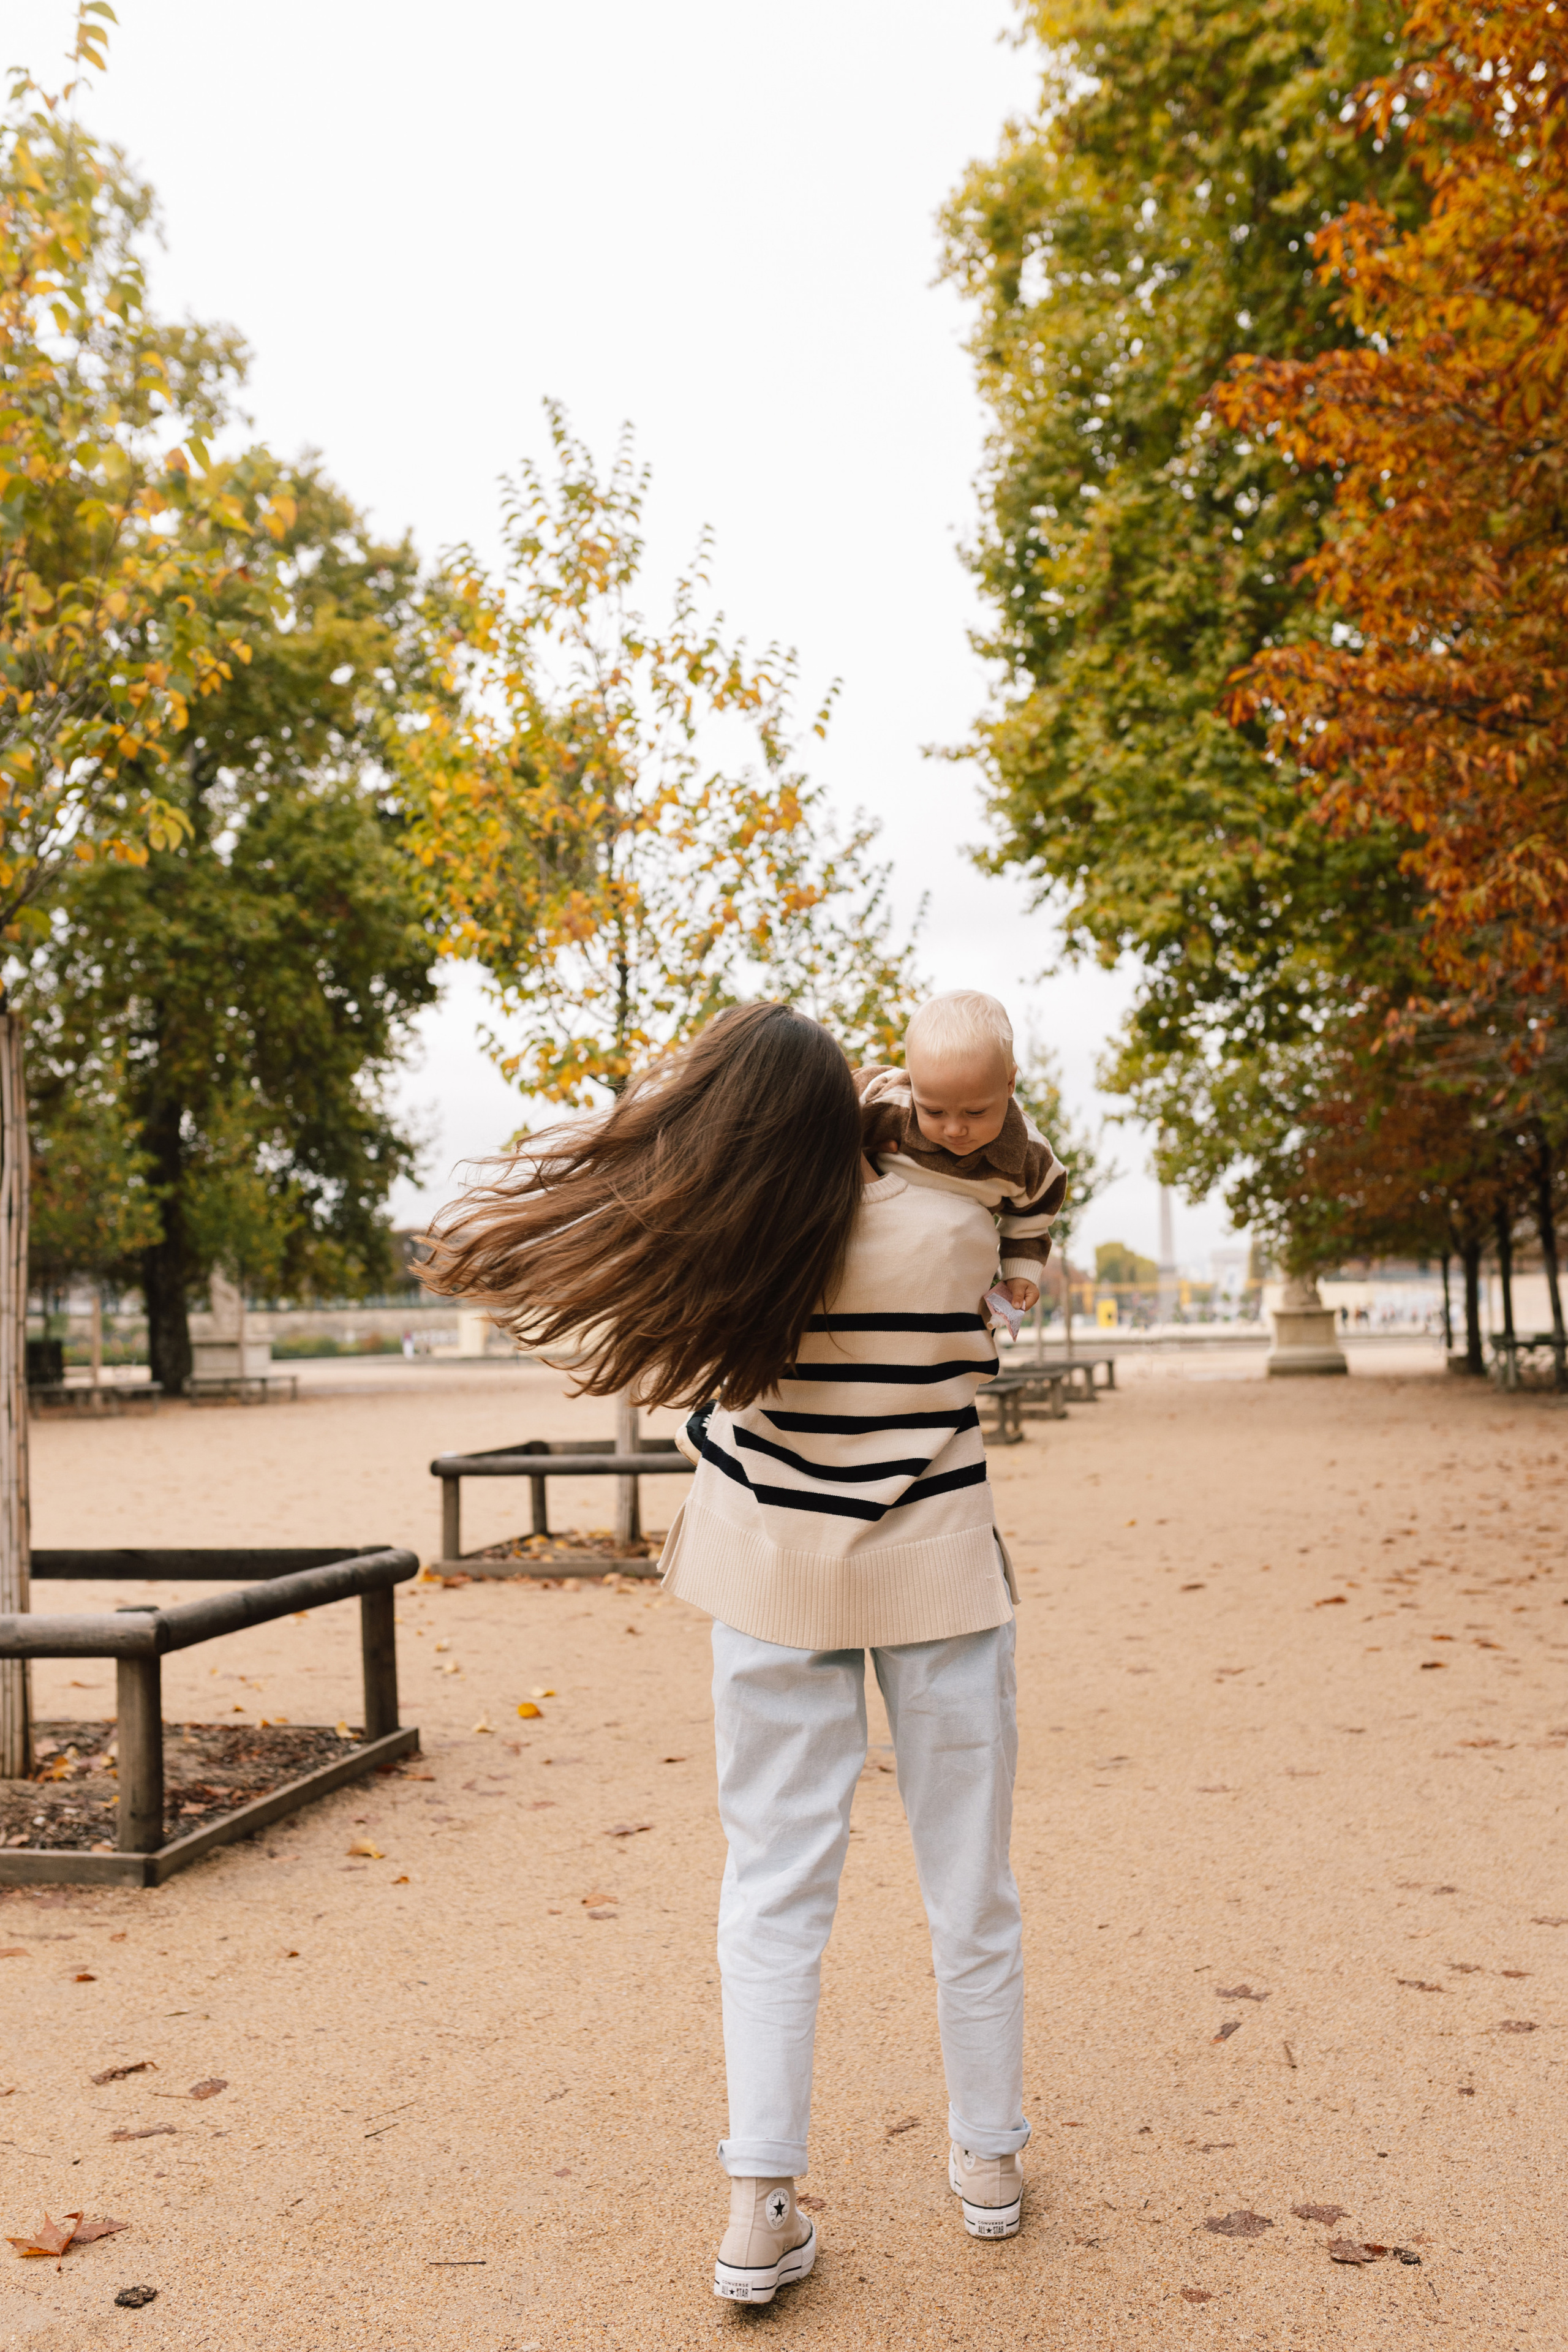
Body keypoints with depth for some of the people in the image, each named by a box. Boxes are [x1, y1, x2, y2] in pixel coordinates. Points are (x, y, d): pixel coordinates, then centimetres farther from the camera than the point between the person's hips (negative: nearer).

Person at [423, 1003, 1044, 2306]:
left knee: (774, 1885, 10)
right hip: (939, 1577, 0)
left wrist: (635, 1111, -6)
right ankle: (990, 2158, 30)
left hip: (775, 1580, 0)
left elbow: (481, 1239, -9)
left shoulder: (711, 1242, -16)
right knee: (969, 1878, 14)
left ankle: (763, 2210, 10)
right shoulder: (956, 1232, -16)